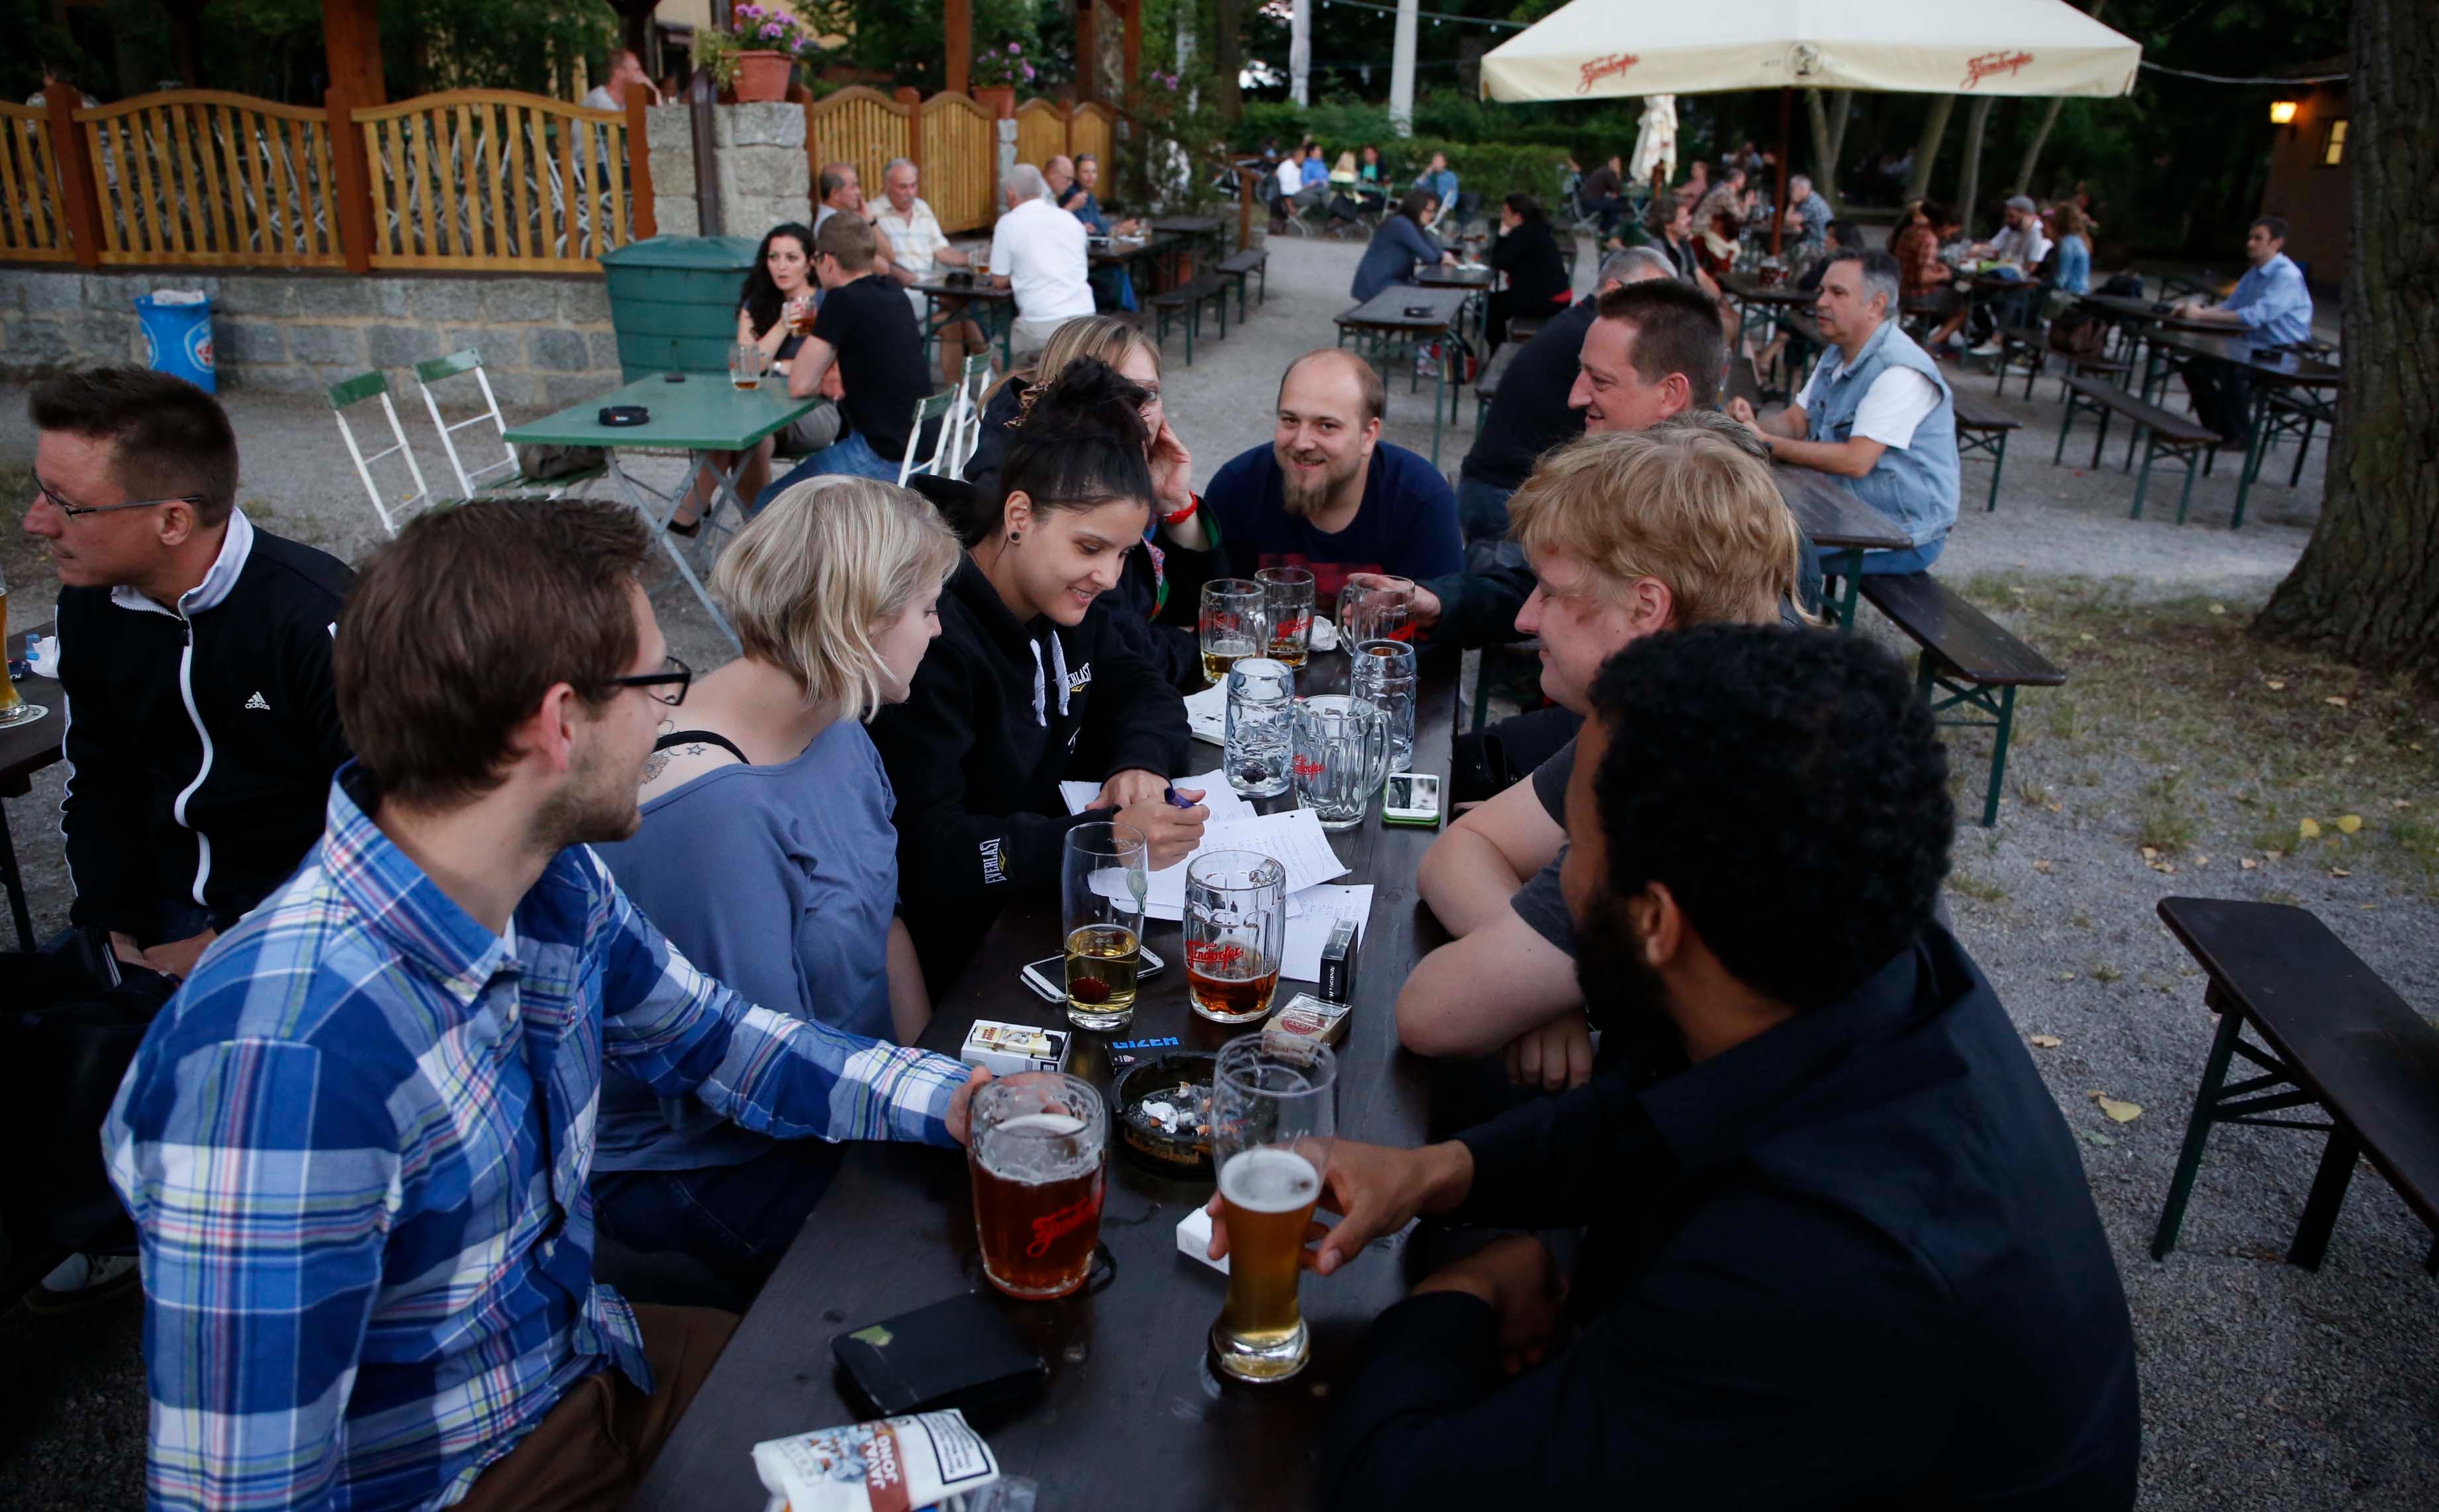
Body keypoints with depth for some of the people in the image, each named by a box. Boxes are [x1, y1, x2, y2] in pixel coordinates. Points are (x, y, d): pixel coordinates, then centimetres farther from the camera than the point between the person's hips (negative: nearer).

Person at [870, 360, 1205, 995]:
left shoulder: (1069, 604, 3)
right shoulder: (935, 640, -24)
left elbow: (1141, 693, 16)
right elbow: (922, 854, -29)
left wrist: (1140, 762, -9)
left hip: (1050, 910, 8)